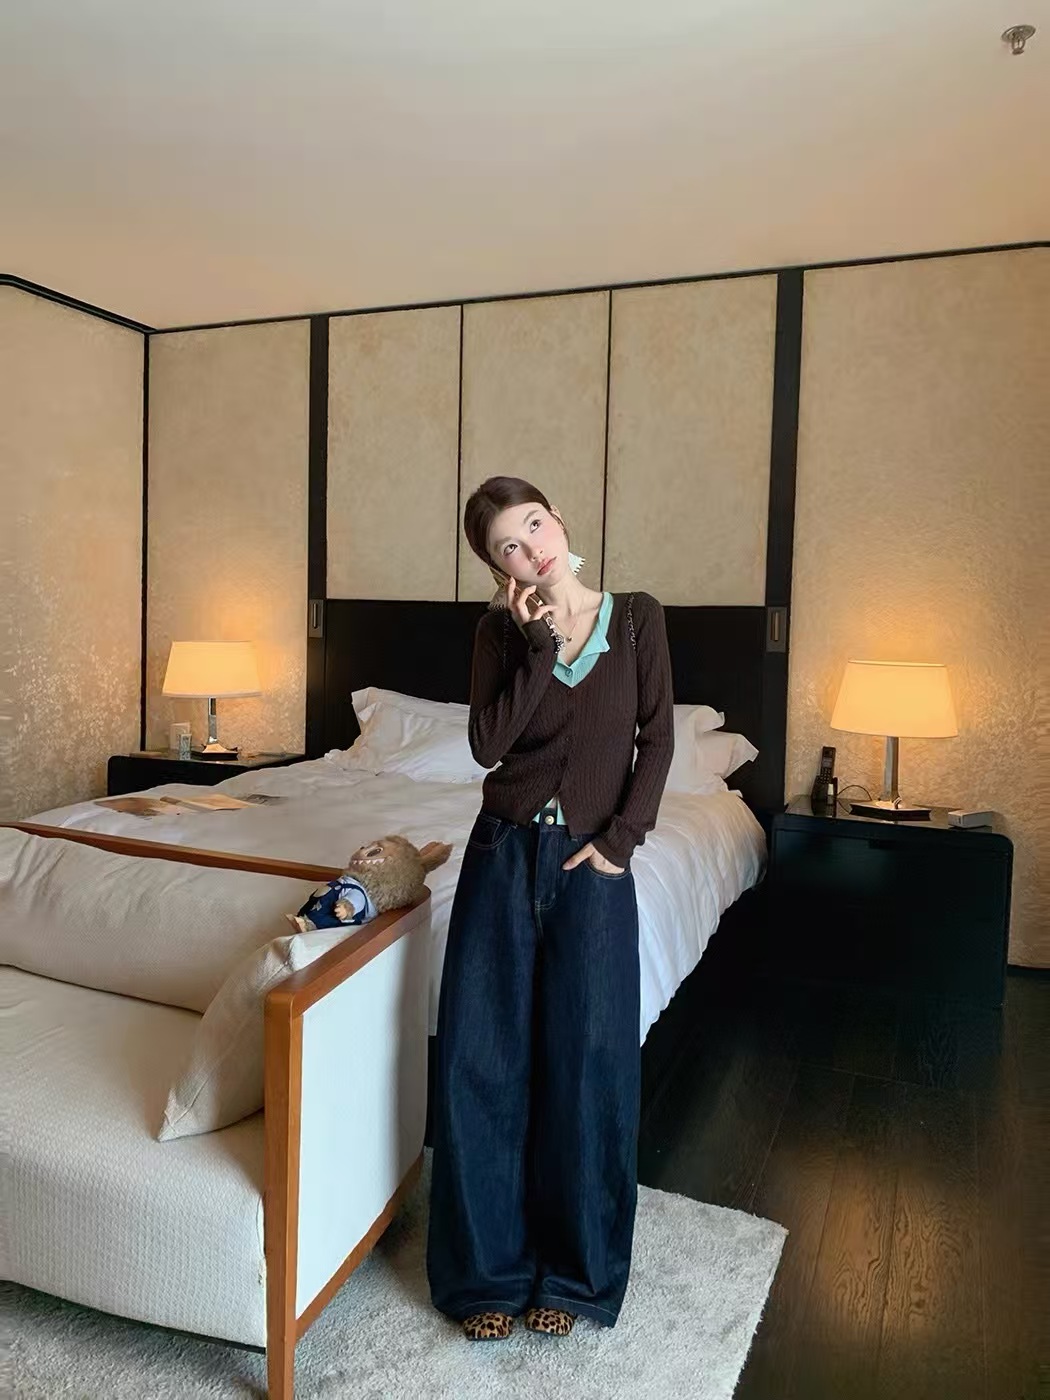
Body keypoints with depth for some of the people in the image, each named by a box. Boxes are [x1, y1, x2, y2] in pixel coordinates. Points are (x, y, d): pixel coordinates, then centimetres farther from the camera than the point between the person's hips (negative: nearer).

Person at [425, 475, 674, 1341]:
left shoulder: (637, 616, 0)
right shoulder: (502, 631, 2)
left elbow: (658, 737, 0)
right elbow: (488, 744, -9)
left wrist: (621, 839, -7)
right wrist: (541, 643, -14)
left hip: (593, 864, -1)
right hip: (504, 854, 1)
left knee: (586, 1063, 4)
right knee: (482, 1059, 4)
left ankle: (573, 1271, 27)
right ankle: (490, 1268, 24)